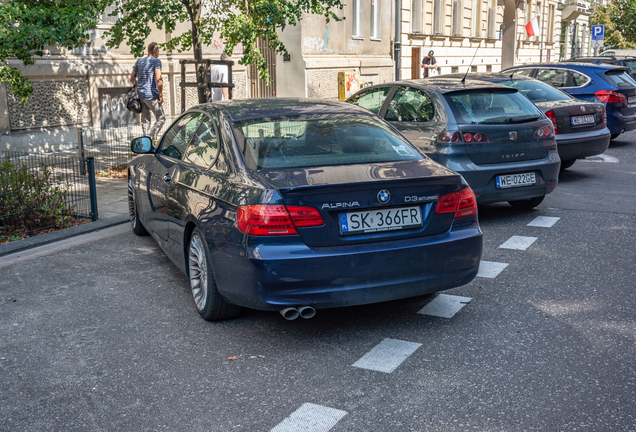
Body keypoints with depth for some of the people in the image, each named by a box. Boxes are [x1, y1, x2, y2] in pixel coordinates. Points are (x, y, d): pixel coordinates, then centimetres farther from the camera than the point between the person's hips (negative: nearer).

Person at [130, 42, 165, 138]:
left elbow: (132, 78, 16)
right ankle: (150, 137, -12)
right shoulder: (156, 61, -6)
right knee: (161, 118, 2)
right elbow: (158, 79, -18)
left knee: (145, 120, 10)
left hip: (141, 94, 7)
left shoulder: (139, 62, 14)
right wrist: (161, 95, -14)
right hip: (152, 95, -7)